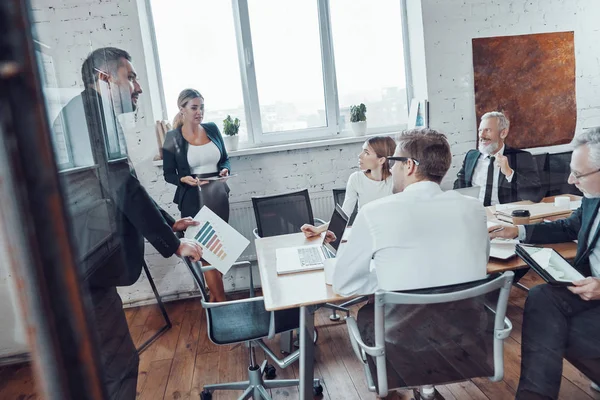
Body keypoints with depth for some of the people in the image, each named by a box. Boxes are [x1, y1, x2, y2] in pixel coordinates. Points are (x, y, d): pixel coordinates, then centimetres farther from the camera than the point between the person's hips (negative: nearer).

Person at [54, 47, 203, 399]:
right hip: (82, 268, -10)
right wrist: (173, 244, -12)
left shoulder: (92, 117, 17)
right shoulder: (87, 109, -13)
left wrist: (170, 222, 24)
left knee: (107, 362, 20)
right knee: (119, 364, -1)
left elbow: (117, 185, 24)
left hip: (86, 265, 10)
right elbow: (122, 185, -21)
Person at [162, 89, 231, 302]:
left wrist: (225, 170, -9)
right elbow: (168, 174, -3)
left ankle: (215, 296, 28)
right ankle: (221, 300, 11)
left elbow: (225, 159, 13)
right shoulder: (172, 138, -6)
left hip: (218, 196, 4)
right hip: (193, 200, -4)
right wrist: (185, 179, -21)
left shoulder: (212, 129, 4)